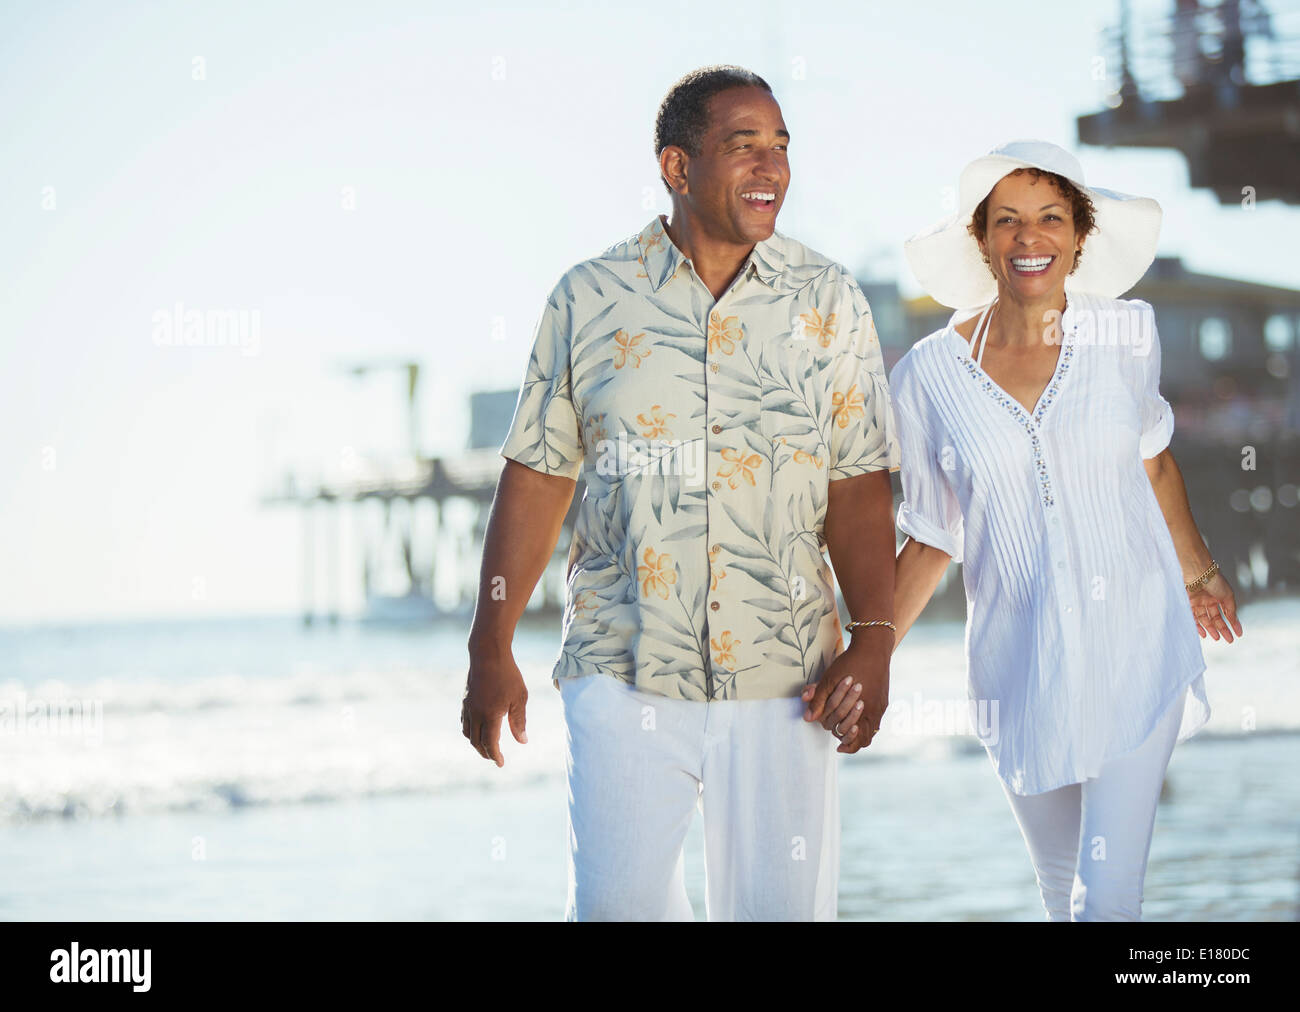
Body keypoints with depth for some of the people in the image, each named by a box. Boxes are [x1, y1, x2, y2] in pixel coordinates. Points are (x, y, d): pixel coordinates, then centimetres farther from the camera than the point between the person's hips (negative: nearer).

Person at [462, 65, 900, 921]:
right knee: (617, 899, -7)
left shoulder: (828, 300, 6)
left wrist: (875, 639, -7)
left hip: (781, 680, 1)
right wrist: (491, 650, 3)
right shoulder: (590, 298, 4)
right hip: (622, 674, -1)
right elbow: (536, 479, 6)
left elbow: (858, 488, 4)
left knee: (783, 904, 0)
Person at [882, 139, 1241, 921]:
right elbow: (933, 537, 5)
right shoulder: (930, 376, -5)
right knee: (1062, 887, 15)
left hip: (1137, 648, -1)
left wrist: (1196, 565, 26)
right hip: (1020, 664, 1)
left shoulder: (1126, 334, -4)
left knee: (1108, 896, -11)